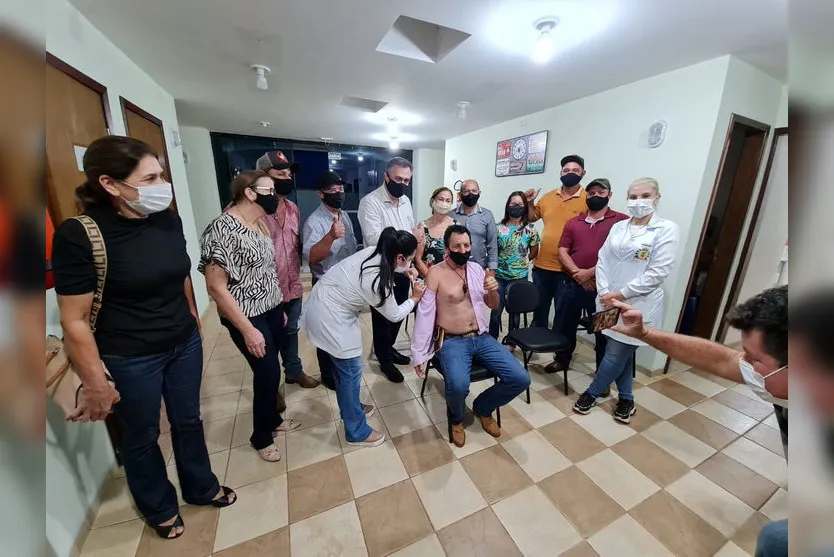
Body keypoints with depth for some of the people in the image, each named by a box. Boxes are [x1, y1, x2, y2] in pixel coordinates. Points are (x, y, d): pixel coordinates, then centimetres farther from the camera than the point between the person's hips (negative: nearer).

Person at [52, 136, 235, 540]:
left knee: (189, 420, 22)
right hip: (131, 360, -4)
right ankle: (159, 508, 48)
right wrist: (95, 384, -10)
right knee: (142, 436, 20)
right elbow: (74, 321, -15)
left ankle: (201, 488, 47)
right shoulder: (79, 235, -19)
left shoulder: (169, 220, -4)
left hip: (185, 344, 5)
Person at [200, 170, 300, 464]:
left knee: (270, 370, 19)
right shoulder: (222, 230, -20)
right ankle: (261, 437, 31)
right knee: (268, 373, 5)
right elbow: (216, 287, -20)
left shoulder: (260, 224, 5)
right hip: (247, 317, -7)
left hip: (271, 310, 7)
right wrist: (248, 330, -19)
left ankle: (272, 419, 43)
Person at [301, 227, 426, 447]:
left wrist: (405, 271, 5)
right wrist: (415, 298, 1)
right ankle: (356, 432, 24)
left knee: (342, 366, 23)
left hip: (322, 304, 9)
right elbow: (395, 315, -11)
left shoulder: (374, 252, -7)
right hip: (329, 318, -9)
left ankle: (351, 408, 44)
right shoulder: (377, 282, -28)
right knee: (350, 371, 5)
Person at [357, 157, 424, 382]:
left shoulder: (406, 201, 8)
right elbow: (374, 239, -28)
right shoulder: (370, 202, -16)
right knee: (382, 317, 10)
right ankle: (385, 360, 30)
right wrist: (408, 237, -30)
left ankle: (388, 348, 43)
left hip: (402, 269, 7)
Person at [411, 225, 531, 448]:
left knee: (521, 379, -6)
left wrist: (493, 291, -11)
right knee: (458, 385, -32)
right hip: (451, 341, -5)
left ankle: (483, 407, 23)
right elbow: (424, 314, -11)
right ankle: (456, 418, 7)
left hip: (481, 338, 6)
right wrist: (419, 354, -12)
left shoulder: (476, 269, 7)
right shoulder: (436, 273, -10)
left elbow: (493, 305, 13)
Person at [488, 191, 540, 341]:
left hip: (519, 277, 0)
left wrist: (521, 261, 6)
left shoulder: (530, 229, -2)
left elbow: (534, 253, 10)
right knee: (496, 311, 6)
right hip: (499, 276, 0)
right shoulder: (499, 228, -2)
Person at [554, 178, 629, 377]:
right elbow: (562, 251, 2)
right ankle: (562, 360, 37)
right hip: (571, 284, 4)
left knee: (603, 332, 9)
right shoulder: (573, 222, 10)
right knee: (563, 326, 15)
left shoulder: (621, 221, -2)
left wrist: (591, 272, -16)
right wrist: (577, 273, -13)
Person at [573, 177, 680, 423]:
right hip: (609, 302, 5)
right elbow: (602, 261, 3)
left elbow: (657, 273, -14)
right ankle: (626, 400, 34)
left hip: (638, 305, -4)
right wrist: (604, 292, -9)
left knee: (615, 355, 3)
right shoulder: (618, 227, 8)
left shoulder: (666, 229, -6)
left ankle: (591, 394, 24)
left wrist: (621, 294, -16)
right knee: (622, 353, 15)